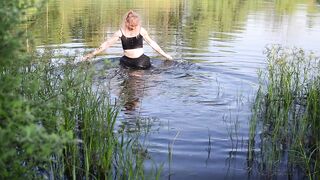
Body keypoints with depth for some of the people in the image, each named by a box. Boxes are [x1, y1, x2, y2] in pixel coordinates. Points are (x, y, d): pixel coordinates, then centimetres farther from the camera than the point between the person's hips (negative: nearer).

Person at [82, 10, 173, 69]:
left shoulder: (141, 30, -2)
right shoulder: (121, 32, -2)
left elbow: (151, 43, 8)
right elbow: (107, 44, 0)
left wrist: (164, 54, 10)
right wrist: (93, 53, -5)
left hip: (140, 59, -1)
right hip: (127, 60, 2)